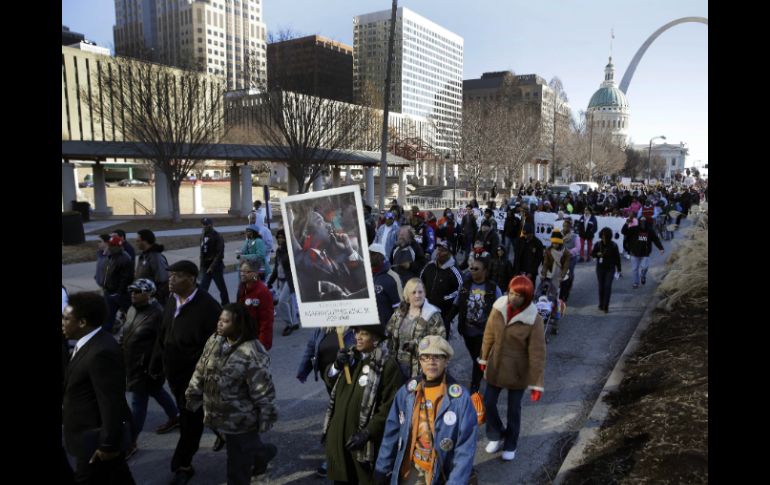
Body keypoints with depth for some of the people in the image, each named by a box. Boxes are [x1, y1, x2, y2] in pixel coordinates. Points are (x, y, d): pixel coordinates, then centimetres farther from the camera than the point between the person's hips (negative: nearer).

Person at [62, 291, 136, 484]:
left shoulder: (102, 352, -28)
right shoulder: (91, 343, 3)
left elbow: (111, 403, -26)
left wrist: (108, 445, -20)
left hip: (97, 440, -9)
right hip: (93, 435, 9)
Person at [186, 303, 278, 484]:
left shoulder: (252, 352, -27)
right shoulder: (213, 341, -3)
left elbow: (262, 390, -21)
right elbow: (201, 371, 9)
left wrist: (265, 417, -15)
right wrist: (193, 396, 13)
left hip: (240, 418, -7)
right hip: (219, 412, 7)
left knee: (238, 460, 10)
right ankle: (263, 453, 54)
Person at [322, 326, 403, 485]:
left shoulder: (387, 364, -18)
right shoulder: (350, 355, 5)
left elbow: (389, 406, -18)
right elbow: (329, 379, 9)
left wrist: (367, 433, -20)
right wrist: (337, 365, -11)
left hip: (361, 437, -6)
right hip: (338, 432, 6)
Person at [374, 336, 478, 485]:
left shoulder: (460, 397, -16)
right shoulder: (406, 391, -7)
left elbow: (465, 448, -15)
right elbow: (392, 432, 1)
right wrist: (382, 469, 3)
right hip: (408, 471, 3)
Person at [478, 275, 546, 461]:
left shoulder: (533, 320, -22)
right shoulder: (498, 308, -11)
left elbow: (537, 354, -17)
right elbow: (489, 335, 3)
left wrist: (537, 383, -15)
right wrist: (484, 358, 13)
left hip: (518, 371, -3)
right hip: (495, 367, 4)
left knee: (513, 409, 13)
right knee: (488, 403, 12)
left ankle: (510, 445, 37)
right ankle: (496, 436, 38)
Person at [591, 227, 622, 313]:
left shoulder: (613, 245, -6)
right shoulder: (598, 244, -3)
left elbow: (617, 257, 0)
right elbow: (592, 254, 7)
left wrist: (619, 270, 2)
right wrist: (597, 254, -17)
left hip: (610, 269, -2)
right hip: (600, 268, 2)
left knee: (608, 286, -10)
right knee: (601, 287, 9)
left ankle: (606, 307, -6)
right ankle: (601, 305, 23)